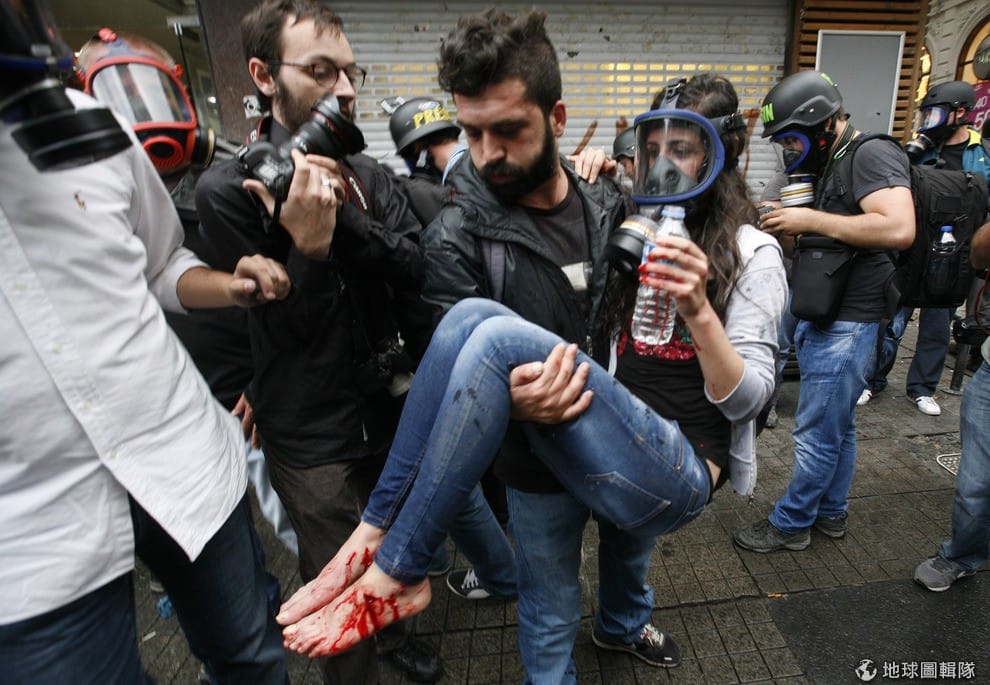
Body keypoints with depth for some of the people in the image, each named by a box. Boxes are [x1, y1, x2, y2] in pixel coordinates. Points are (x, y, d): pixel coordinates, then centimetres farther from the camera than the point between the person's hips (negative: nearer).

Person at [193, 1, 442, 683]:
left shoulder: (370, 175, 2)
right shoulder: (228, 190, -13)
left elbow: (417, 268, -11)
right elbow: (287, 326, -15)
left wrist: (345, 217, -24)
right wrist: (310, 245, -32)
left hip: (394, 409, 5)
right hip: (315, 439, -5)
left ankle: (394, 628, 55)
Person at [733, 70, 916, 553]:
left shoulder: (872, 154, -12)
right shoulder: (831, 165, 15)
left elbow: (899, 229, -27)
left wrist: (810, 219, -21)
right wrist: (786, 221, 3)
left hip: (846, 324, -9)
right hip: (820, 316, 9)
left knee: (816, 432, 2)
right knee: (838, 426, 19)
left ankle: (791, 525, 16)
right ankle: (831, 513, 33)